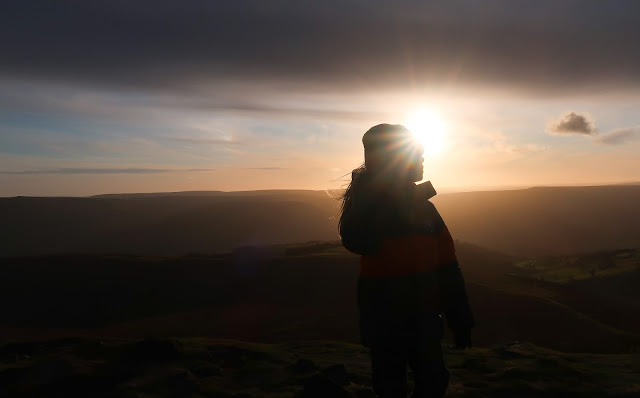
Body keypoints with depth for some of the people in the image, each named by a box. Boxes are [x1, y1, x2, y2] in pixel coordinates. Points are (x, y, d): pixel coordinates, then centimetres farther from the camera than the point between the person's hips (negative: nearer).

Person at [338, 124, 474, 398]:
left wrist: (460, 320, 6)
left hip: (424, 319, 5)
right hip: (386, 322, -4)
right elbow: (356, 241, -34)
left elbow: (446, 266, 5)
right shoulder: (368, 201, -10)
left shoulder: (421, 203, 4)